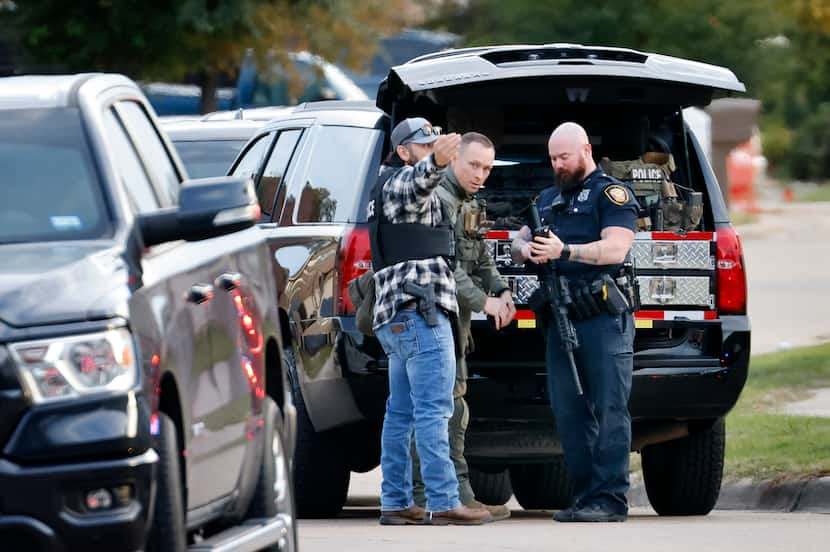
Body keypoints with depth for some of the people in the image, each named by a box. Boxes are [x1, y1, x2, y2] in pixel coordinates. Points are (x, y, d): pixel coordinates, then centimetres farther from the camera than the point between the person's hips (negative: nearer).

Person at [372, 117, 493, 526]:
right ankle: (444, 504, -18)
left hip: (397, 317, 11)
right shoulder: (401, 182, -7)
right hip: (420, 312, -11)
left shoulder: (399, 191, 24)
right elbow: (420, 180, -32)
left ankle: (395, 503, 10)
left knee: (401, 413, 10)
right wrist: (436, 162, -53)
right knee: (433, 411, -14)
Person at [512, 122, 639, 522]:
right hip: (562, 319, 8)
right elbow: (518, 244, 23)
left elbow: (615, 248, -13)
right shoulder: (548, 199, 23)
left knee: (609, 409, -8)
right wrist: (527, 249, -2)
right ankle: (584, 495, 10)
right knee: (568, 411, 6)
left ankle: (609, 498, -11)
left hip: (604, 319, -8)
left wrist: (564, 251, -24)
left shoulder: (611, 193, 0)